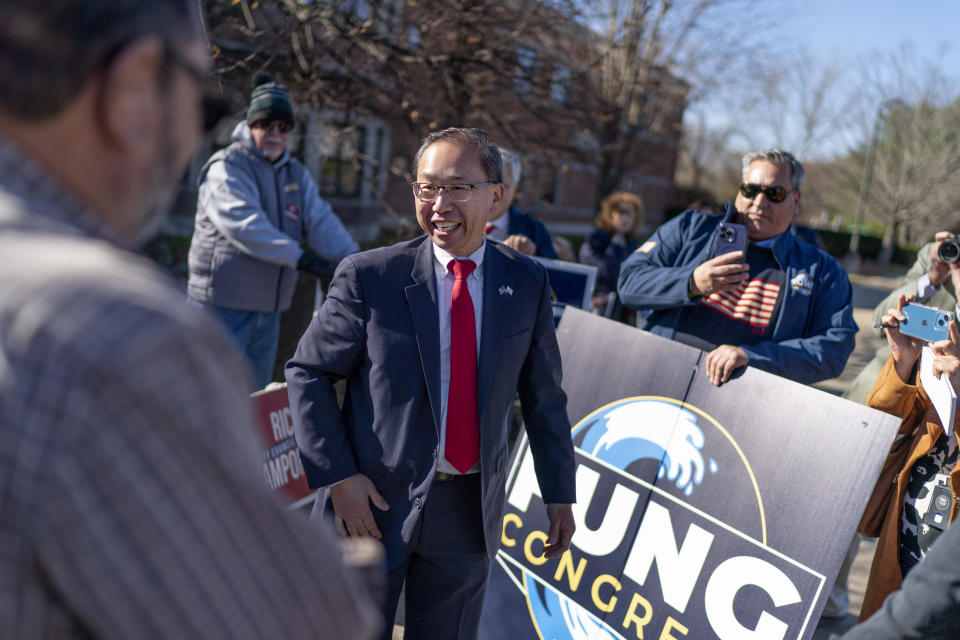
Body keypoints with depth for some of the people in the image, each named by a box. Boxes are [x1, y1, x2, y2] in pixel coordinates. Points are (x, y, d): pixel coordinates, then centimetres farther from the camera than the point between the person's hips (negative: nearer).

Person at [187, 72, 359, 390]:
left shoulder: (297, 175, 13)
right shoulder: (226, 167, -8)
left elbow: (321, 221, 1)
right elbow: (243, 224, -23)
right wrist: (299, 256, -31)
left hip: (270, 307, 7)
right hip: (223, 303, -6)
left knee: (256, 393, 15)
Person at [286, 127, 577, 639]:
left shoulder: (527, 284, -2)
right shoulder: (368, 276, -11)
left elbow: (544, 395, 6)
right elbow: (307, 372, -4)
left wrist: (559, 494, 8)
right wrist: (338, 476, -12)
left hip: (470, 512, 2)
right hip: (374, 502, -2)